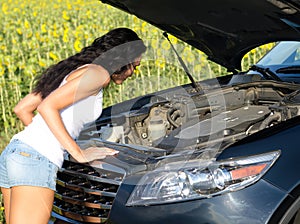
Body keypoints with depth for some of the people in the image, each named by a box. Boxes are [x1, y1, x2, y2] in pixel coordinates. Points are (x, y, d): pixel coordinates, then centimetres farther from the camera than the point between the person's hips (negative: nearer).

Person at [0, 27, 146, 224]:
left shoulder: (74, 70, 23)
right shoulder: (98, 73, -4)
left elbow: (21, 108, 21)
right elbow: (47, 107, -17)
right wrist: (79, 153, -13)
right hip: (36, 161, -9)